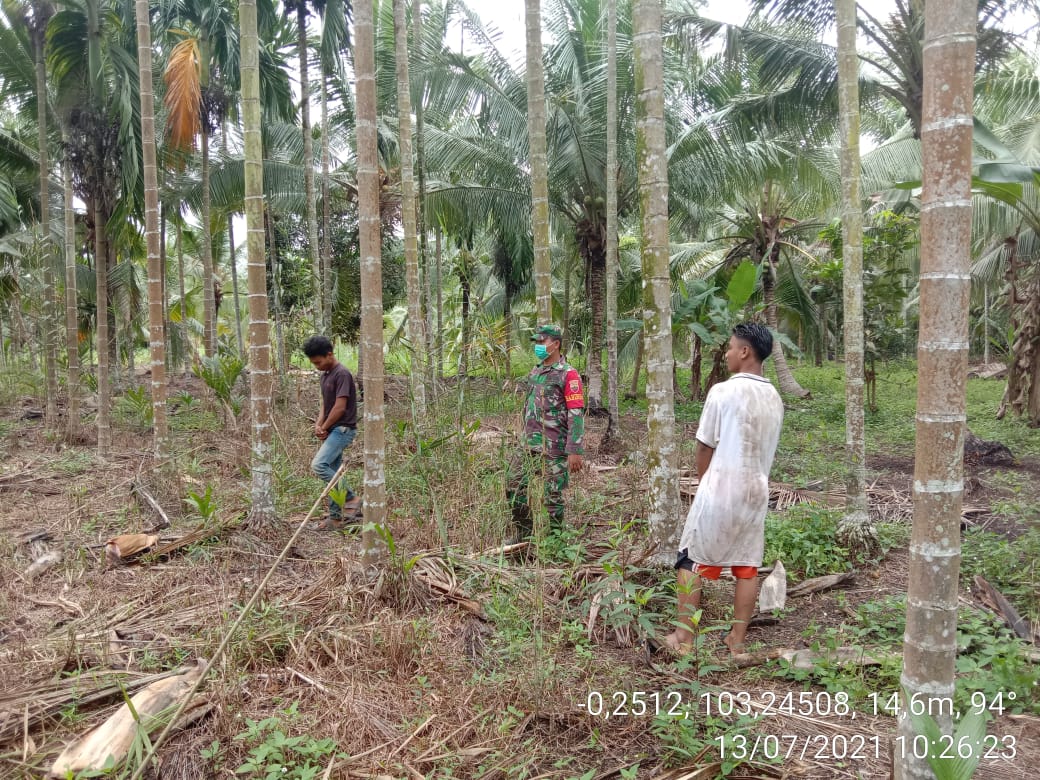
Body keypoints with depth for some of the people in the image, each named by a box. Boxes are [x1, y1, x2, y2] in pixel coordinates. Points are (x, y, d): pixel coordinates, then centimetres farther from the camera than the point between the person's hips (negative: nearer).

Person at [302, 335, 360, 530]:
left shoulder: (342, 374, -15)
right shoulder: (325, 375, 15)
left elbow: (340, 407, -19)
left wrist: (324, 428, -8)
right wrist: (318, 425, -1)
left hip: (342, 429, -10)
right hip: (333, 430, 10)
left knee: (318, 465, -20)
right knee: (331, 472, 10)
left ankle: (351, 499, -8)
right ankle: (335, 517, 17)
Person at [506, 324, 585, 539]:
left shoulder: (568, 375, -11)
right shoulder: (534, 372, 13)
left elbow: (577, 414, -15)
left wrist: (575, 451, -20)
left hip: (555, 447, -7)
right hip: (529, 443, 7)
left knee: (553, 495, 0)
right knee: (514, 485, 7)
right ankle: (525, 533, 21)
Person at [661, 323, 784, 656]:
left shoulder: (723, 391, -13)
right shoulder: (774, 398, 6)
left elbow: (705, 446, -6)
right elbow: (767, 449, 11)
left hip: (720, 491, -6)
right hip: (757, 491, 6)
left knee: (693, 560, 6)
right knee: (747, 566, 12)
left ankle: (684, 636, 10)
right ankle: (738, 638, 20)